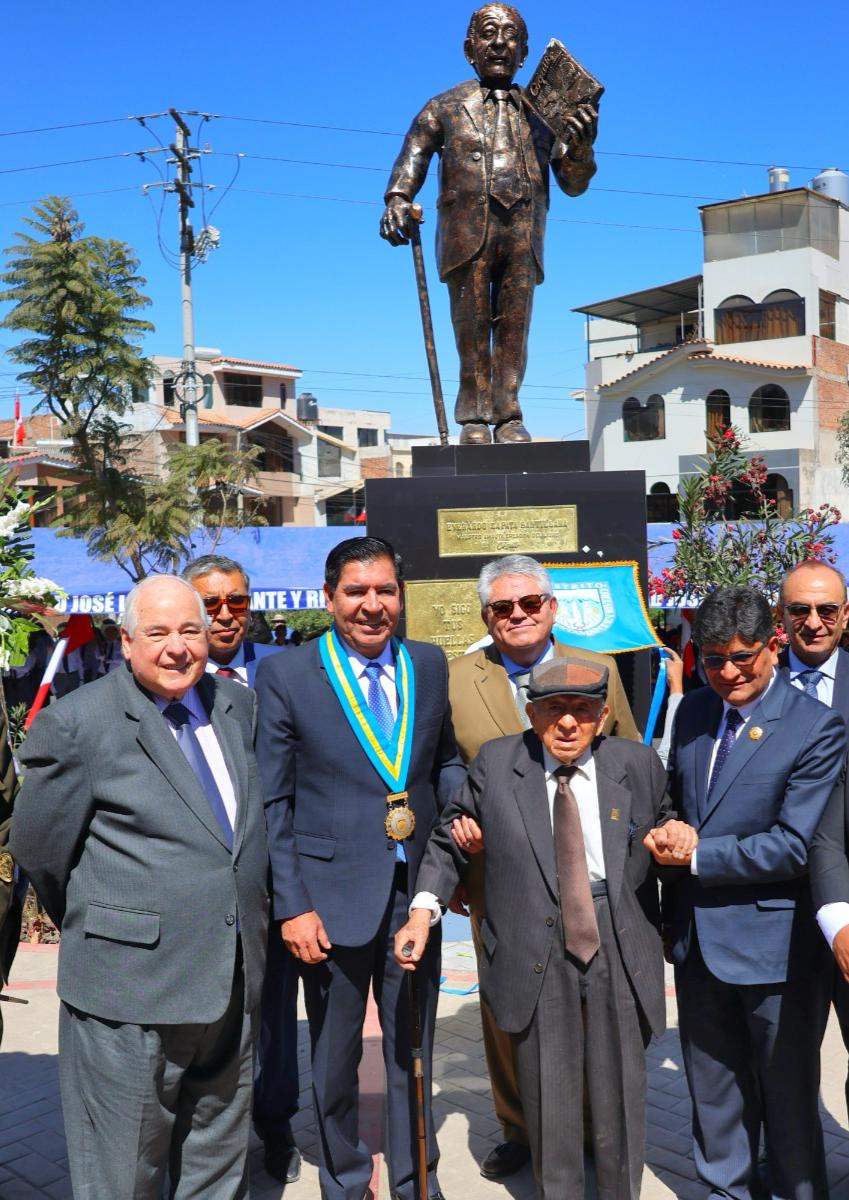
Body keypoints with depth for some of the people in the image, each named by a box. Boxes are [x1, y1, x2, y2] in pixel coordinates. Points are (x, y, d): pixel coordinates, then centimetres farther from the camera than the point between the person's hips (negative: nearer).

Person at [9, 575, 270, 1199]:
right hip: (130, 989, -5)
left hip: (233, 982, 5)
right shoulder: (76, 721, -11)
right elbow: (38, 845, -5)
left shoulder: (240, 707, 6)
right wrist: (96, 925, 5)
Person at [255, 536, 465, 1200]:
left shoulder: (430, 664, 3)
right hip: (332, 895, -3)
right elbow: (272, 803, -7)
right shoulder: (285, 674, -8)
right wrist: (291, 906, -11)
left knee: (412, 1052, 18)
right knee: (335, 1059, 15)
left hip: (416, 894, 3)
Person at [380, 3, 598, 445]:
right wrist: (397, 200, -13)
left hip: (522, 236, 1)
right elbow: (412, 157, 7)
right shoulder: (446, 106, 18)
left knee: (514, 328, -2)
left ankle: (507, 416, 2)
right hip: (467, 231, -1)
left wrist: (581, 147, -6)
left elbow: (572, 184, 16)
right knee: (472, 328, -3)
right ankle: (474, 417, 1)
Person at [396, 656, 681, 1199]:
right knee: (548, 1093, 12)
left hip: (620, 945, 1)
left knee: (622, 1089, 13)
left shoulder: (639, 764, -1)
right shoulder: (495, 763, -3)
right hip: (535, 947, -1)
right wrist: (424, 907, -7)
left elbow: (662, 834, 13)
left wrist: (678, 839, -11)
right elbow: (448, 840, 5)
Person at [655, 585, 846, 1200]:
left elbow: (794, 846, -21)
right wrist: (666, 836, -3)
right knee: (712, 1080, 22)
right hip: (698, 934, 6)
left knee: (787, 1088, 13)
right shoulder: (694, 710, 3)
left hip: (774, 941, -6)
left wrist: (696, 856, -18)